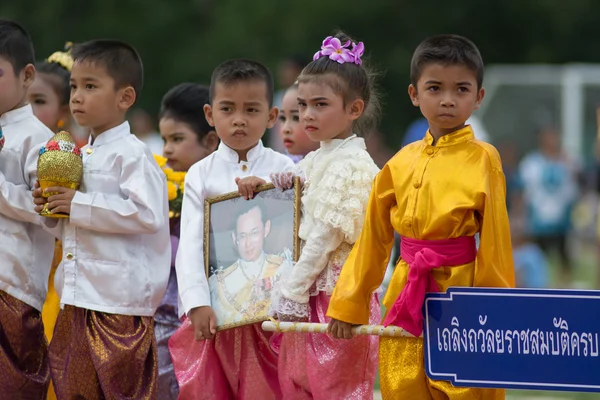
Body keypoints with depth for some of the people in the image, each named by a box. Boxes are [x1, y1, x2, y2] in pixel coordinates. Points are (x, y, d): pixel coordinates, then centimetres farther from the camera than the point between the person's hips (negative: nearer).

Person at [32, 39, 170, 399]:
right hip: (76, 301, 9)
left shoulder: (131, 154, -9)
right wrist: (52, 211, 4)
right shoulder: (79, 156, 17)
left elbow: (147, 214, -24)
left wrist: (79, 205, -19)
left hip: (119, 304, -9)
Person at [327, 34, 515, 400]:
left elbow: (496, 239, -5)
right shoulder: (403, 162, 7)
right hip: (406, 298, 4)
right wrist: (348, 304, 13)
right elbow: (374, 236, 12)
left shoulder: (482, 160, -5)